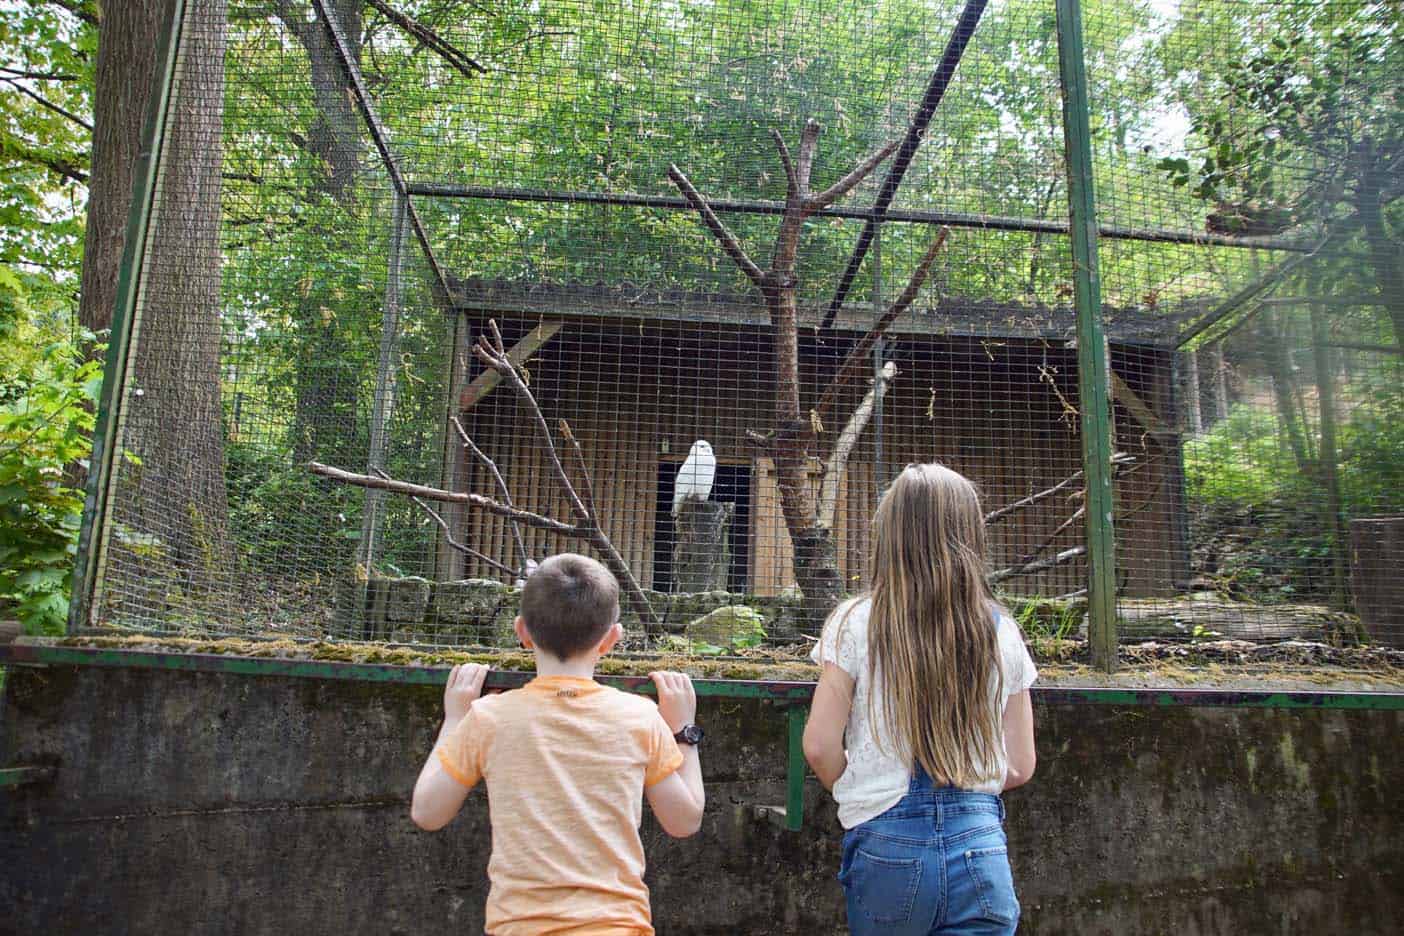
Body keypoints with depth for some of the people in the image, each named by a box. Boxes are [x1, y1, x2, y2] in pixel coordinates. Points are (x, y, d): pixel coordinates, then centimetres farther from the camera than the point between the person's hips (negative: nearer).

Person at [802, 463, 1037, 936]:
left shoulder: (856, 623, -7)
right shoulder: (1002, 633, 1)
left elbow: (820, 746, -8)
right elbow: (1019, 767, 5)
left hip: (888, 848, -1)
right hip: (980, 848, 2)